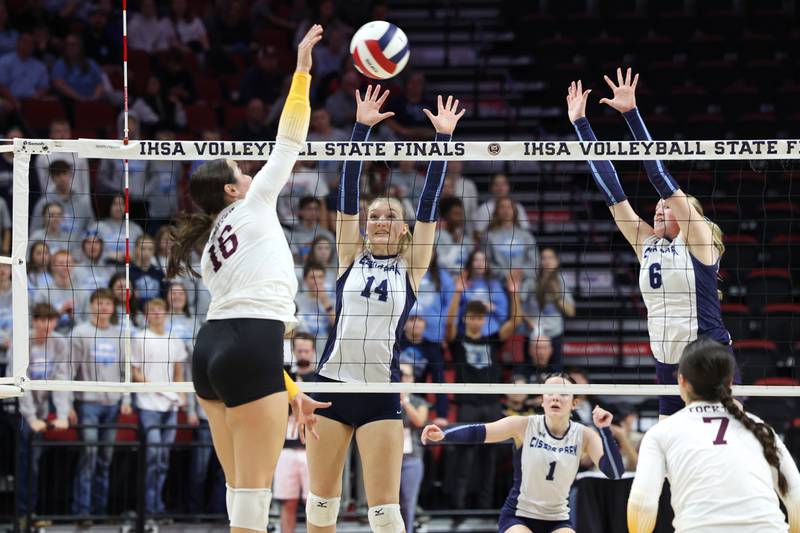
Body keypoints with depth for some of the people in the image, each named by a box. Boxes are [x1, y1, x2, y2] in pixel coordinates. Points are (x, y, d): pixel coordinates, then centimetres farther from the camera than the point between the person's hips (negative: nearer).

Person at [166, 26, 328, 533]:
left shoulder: (211, 253, 23)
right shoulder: (253, 206, 5)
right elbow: (289, 141, 4)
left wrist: (291, 391, 21)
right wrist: (302, 71, 11)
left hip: (212, 347, 8)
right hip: (249, 354, -8)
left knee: (241, 488, 10)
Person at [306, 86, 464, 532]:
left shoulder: (410, 268, 7)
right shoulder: (350, 258, 9)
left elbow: (429, 202, 2)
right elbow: (348, 194, 3)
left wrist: (443, 137, -4)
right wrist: (361, 127, -4)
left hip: (381, 392, -2)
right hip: (332, 384, 2)